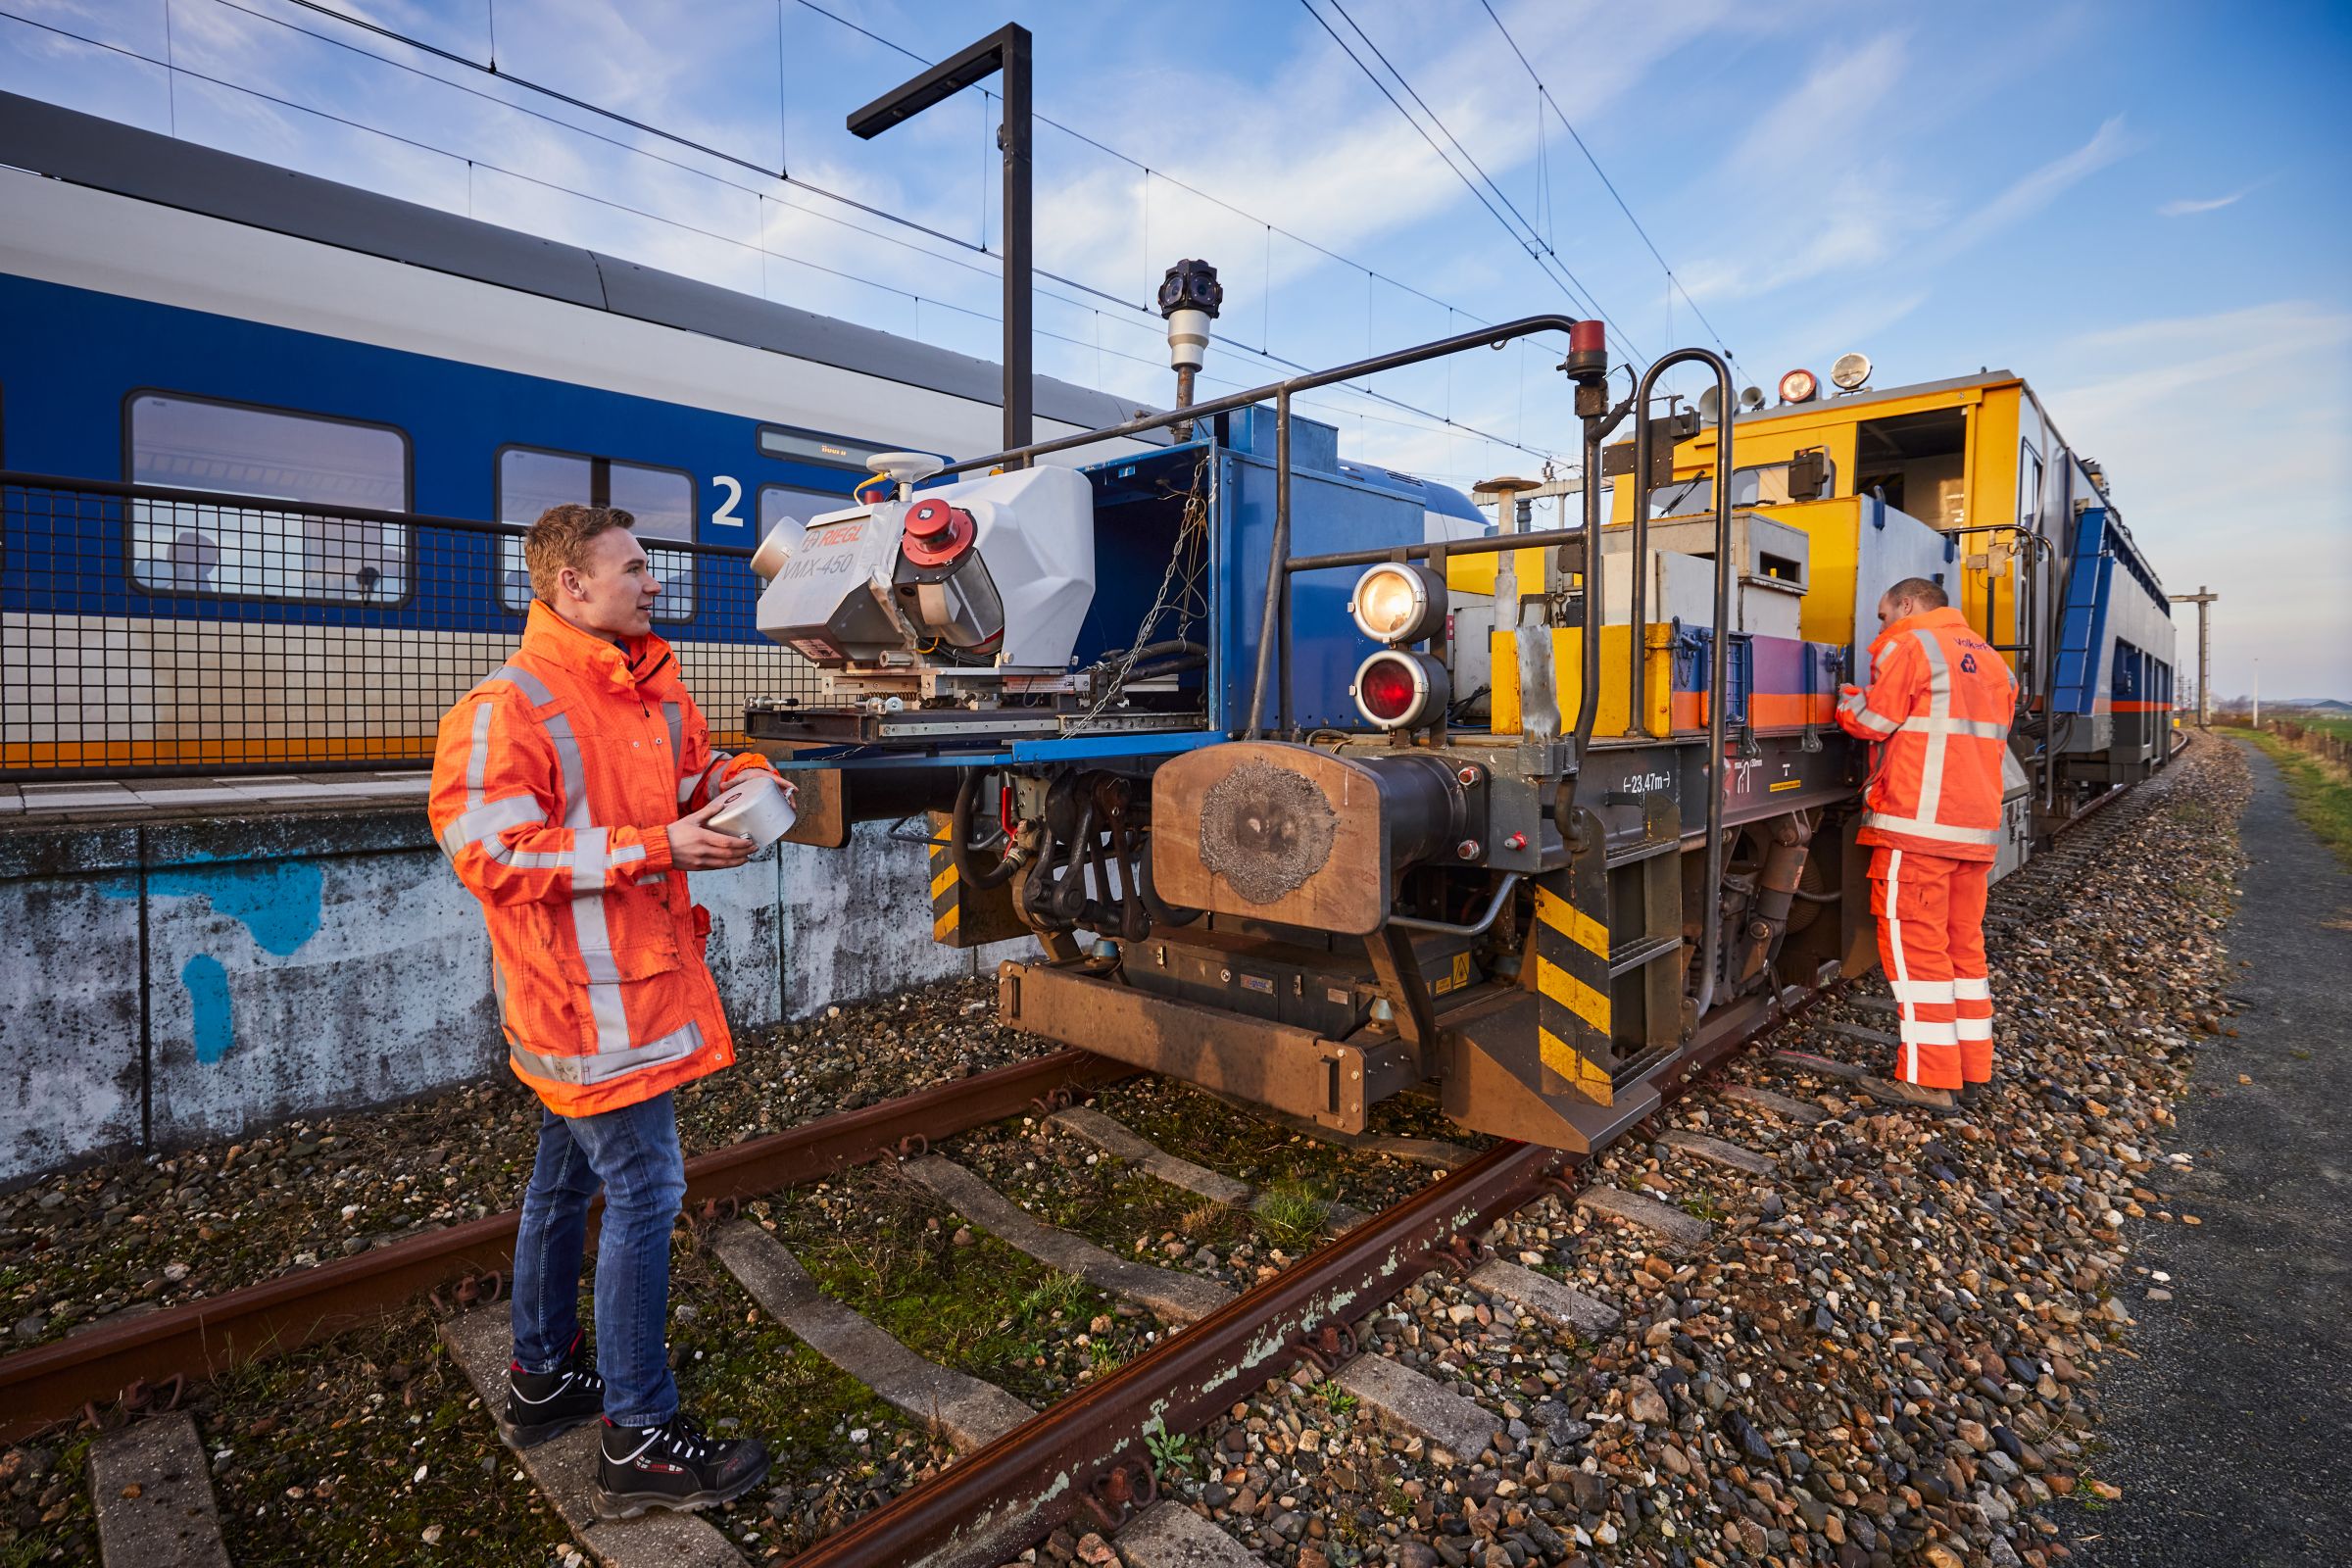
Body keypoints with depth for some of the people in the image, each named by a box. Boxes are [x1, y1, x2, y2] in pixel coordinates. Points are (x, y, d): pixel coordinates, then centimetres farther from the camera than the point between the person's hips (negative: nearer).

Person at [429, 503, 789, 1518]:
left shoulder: (653, 689, 9)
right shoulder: (506, 709, -17)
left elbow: (695, 772, 22)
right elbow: (490, 852, -21)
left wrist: (742, 785, -1)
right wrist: (655, 848, -25)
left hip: (641, 978, 9)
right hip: (586, 992, -9)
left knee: (567, 1178, 21)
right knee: (644, 1190, -4)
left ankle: (542, 1380, 40)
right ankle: (641, 1440, 11)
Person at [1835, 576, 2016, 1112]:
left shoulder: (1908, 645, -4)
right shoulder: (1991, 660, 20)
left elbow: (1875, 722, -6)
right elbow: (1994, 742, 24)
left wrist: (1847, 700, 12)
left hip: (1917, 823, -8)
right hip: (1977, 826, 8)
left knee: (1914, 943, -5)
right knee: (1964, 942, 13)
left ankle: (1928, 1079, -3)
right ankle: (1973, 1072, 18)